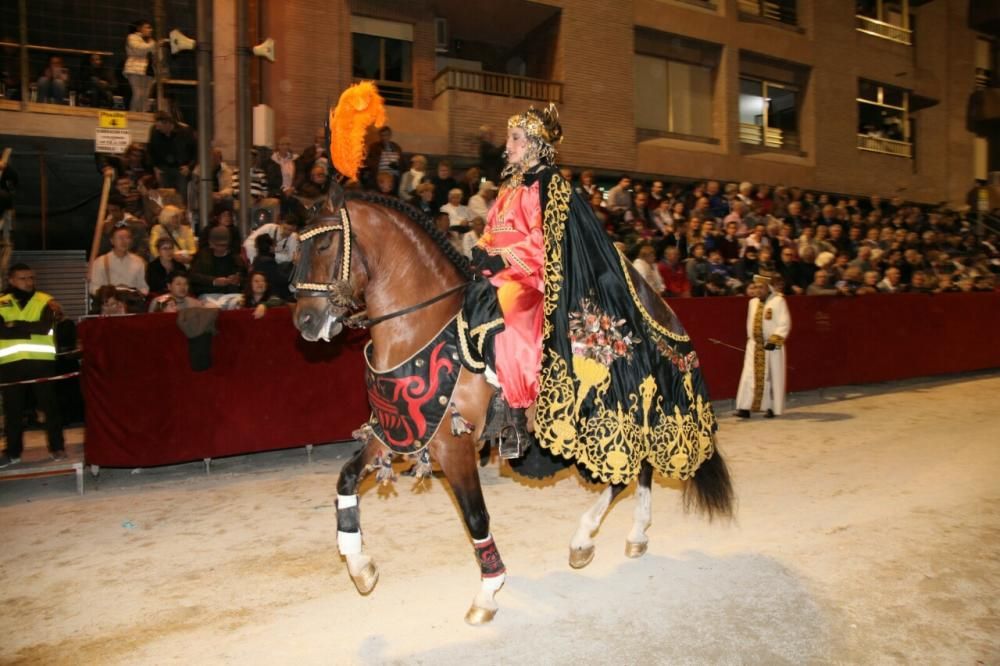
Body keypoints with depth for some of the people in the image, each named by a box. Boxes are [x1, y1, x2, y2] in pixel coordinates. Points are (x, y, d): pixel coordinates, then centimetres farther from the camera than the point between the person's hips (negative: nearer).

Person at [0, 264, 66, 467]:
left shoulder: (45, 301, 4)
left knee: (50, 406, 2)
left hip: (41, 361, -2)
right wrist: (31, 330, -18)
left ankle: (57, 447, 12)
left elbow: (46, 327, -13)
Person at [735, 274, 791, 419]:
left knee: (773, 377, 5)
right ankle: (745, 407, -1)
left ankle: (772, 408, 16)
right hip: (754, 346, 5)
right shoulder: (752, 302, 9)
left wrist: (774, 340, -19)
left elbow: (784, 324, -12)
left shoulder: (778, 301, -9)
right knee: (749, 376, -1)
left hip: (772, 346, -5)